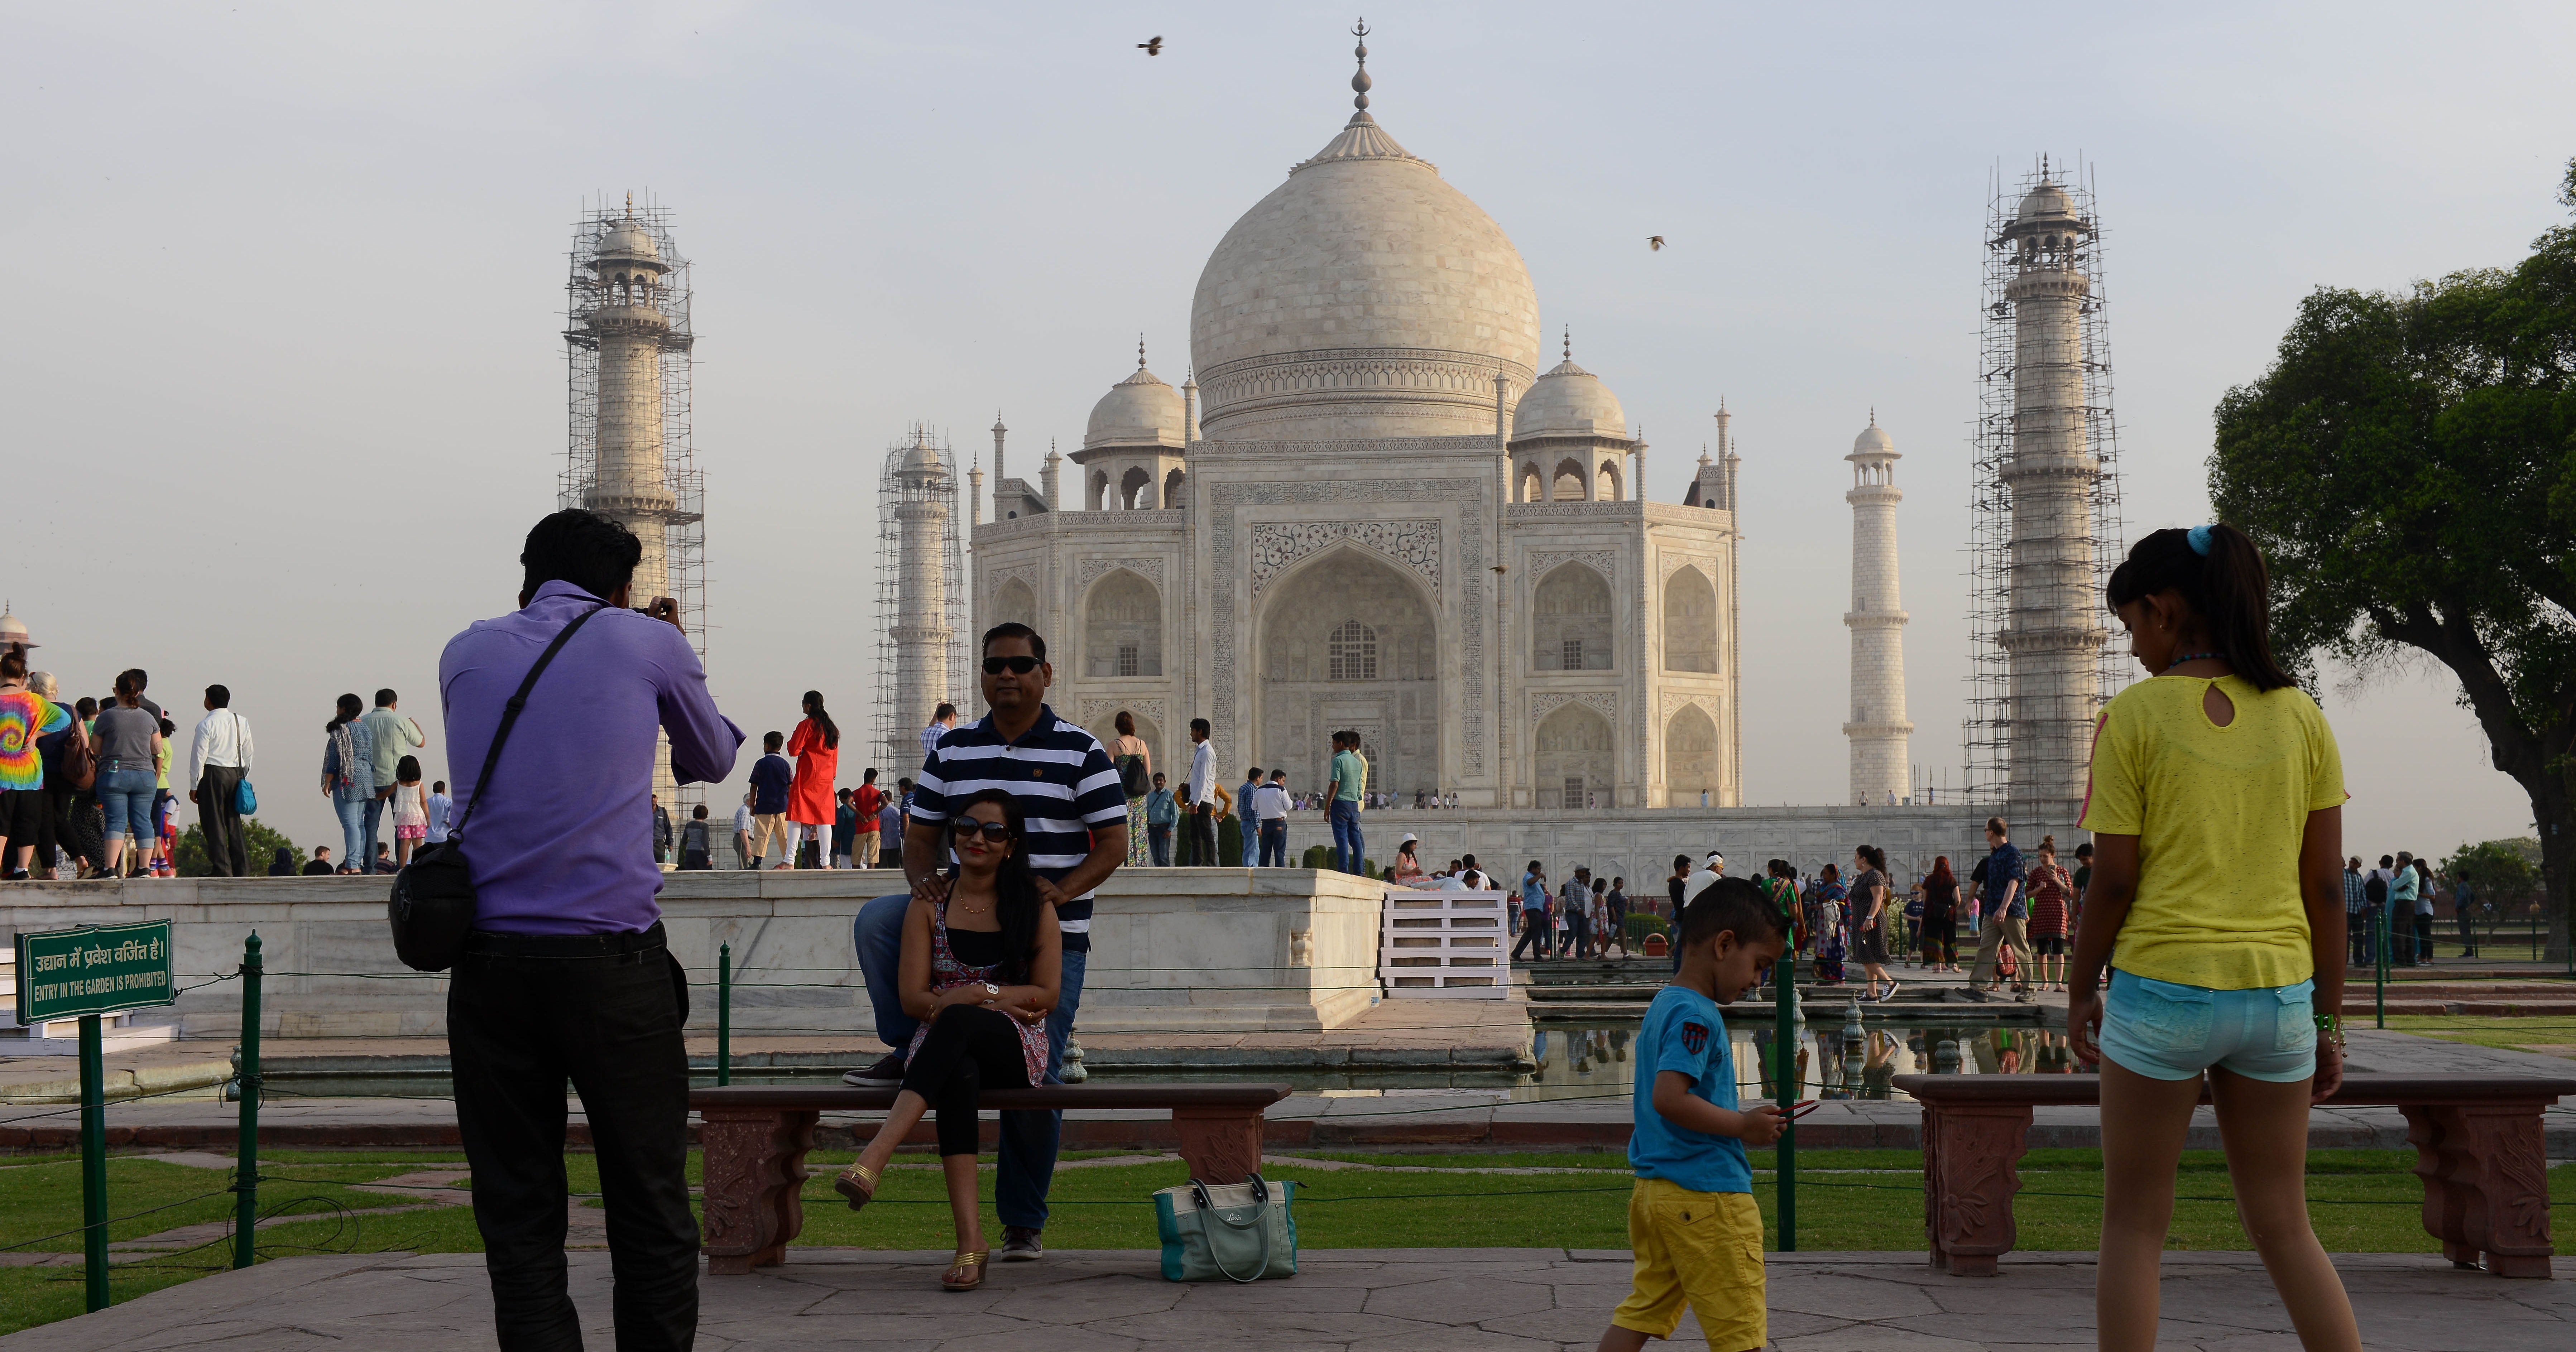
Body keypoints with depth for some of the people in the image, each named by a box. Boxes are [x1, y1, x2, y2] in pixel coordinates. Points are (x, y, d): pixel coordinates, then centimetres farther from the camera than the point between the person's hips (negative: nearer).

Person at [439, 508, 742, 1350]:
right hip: (611, 960, -2)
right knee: (649, 1205, 5)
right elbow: (713, 762, 22)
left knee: (517, 1210, 6)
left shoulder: (466, 653, 12)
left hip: (489, 962, 3)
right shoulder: (646, 641, 6)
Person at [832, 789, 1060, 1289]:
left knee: (955, 1023, -37)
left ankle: (874, 1159, -51)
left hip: (1017, 1049, -1)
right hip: (951, 1048, 1)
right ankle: (970, 1239, -46)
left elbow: (1047, 995, 3)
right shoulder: (929, 902, 10)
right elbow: (912, 998, 2)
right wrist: (1002, 1002, -11)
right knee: (958, 1076, -38)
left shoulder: (1034, 904, 8)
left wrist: (975, 994, -11)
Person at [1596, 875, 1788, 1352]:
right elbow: (1669, 1098, -27)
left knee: (1641, 1312, 12)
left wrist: (1741, 1118, 15)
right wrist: (1743, 1125, -18)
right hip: (1706, 1193, -10)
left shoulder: (1663, 1005, 14)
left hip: (1654, 1187, 10)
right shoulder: (1697, 1016, -17)